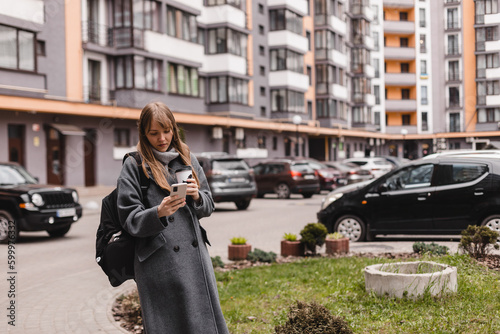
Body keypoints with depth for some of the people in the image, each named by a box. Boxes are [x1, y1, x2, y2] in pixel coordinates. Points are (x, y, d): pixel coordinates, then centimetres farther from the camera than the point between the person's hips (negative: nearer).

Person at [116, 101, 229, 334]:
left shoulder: (187, 159, 12)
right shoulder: (134, 166, -1)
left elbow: (208, 207, 15)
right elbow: (130, 220, -5)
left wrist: (196, 196, -7)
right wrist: (159, 213, -24)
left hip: (195, 257, 5)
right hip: (159, 265, -4)